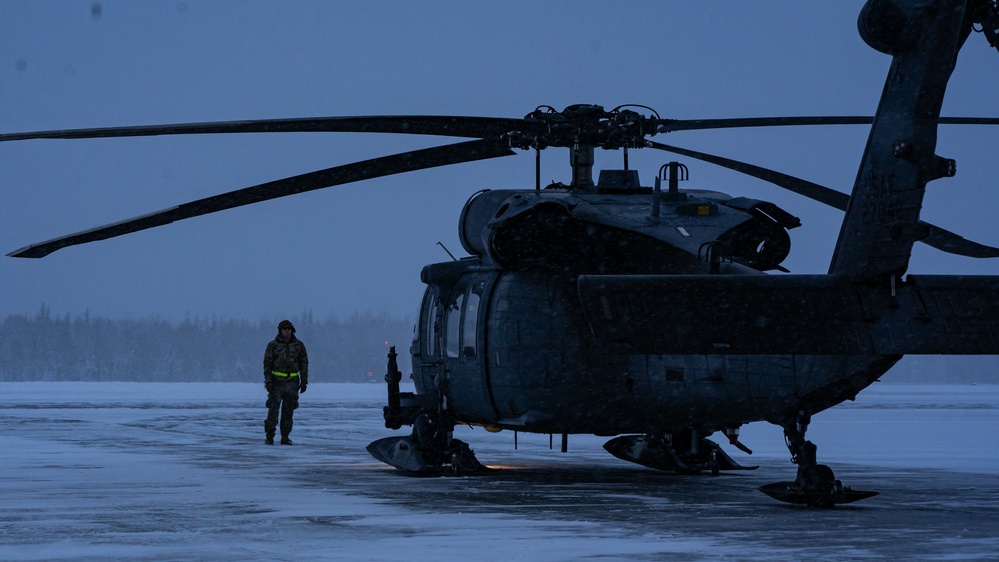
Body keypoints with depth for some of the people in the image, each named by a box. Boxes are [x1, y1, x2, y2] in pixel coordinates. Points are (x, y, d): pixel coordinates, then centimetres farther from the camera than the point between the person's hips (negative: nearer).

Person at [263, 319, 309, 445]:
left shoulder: (298, 345, 8)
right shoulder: (273, 345, 2)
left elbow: (304, 363, 11)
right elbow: (267, 364, 1)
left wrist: (304, 381, 6)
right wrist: (268, 381, -8)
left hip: (292, 382, 2)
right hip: (277, 382, -2)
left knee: (288, 411, 3)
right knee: (273, 409, -6)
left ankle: (285, 437, 9)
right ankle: (269, 436, -1)